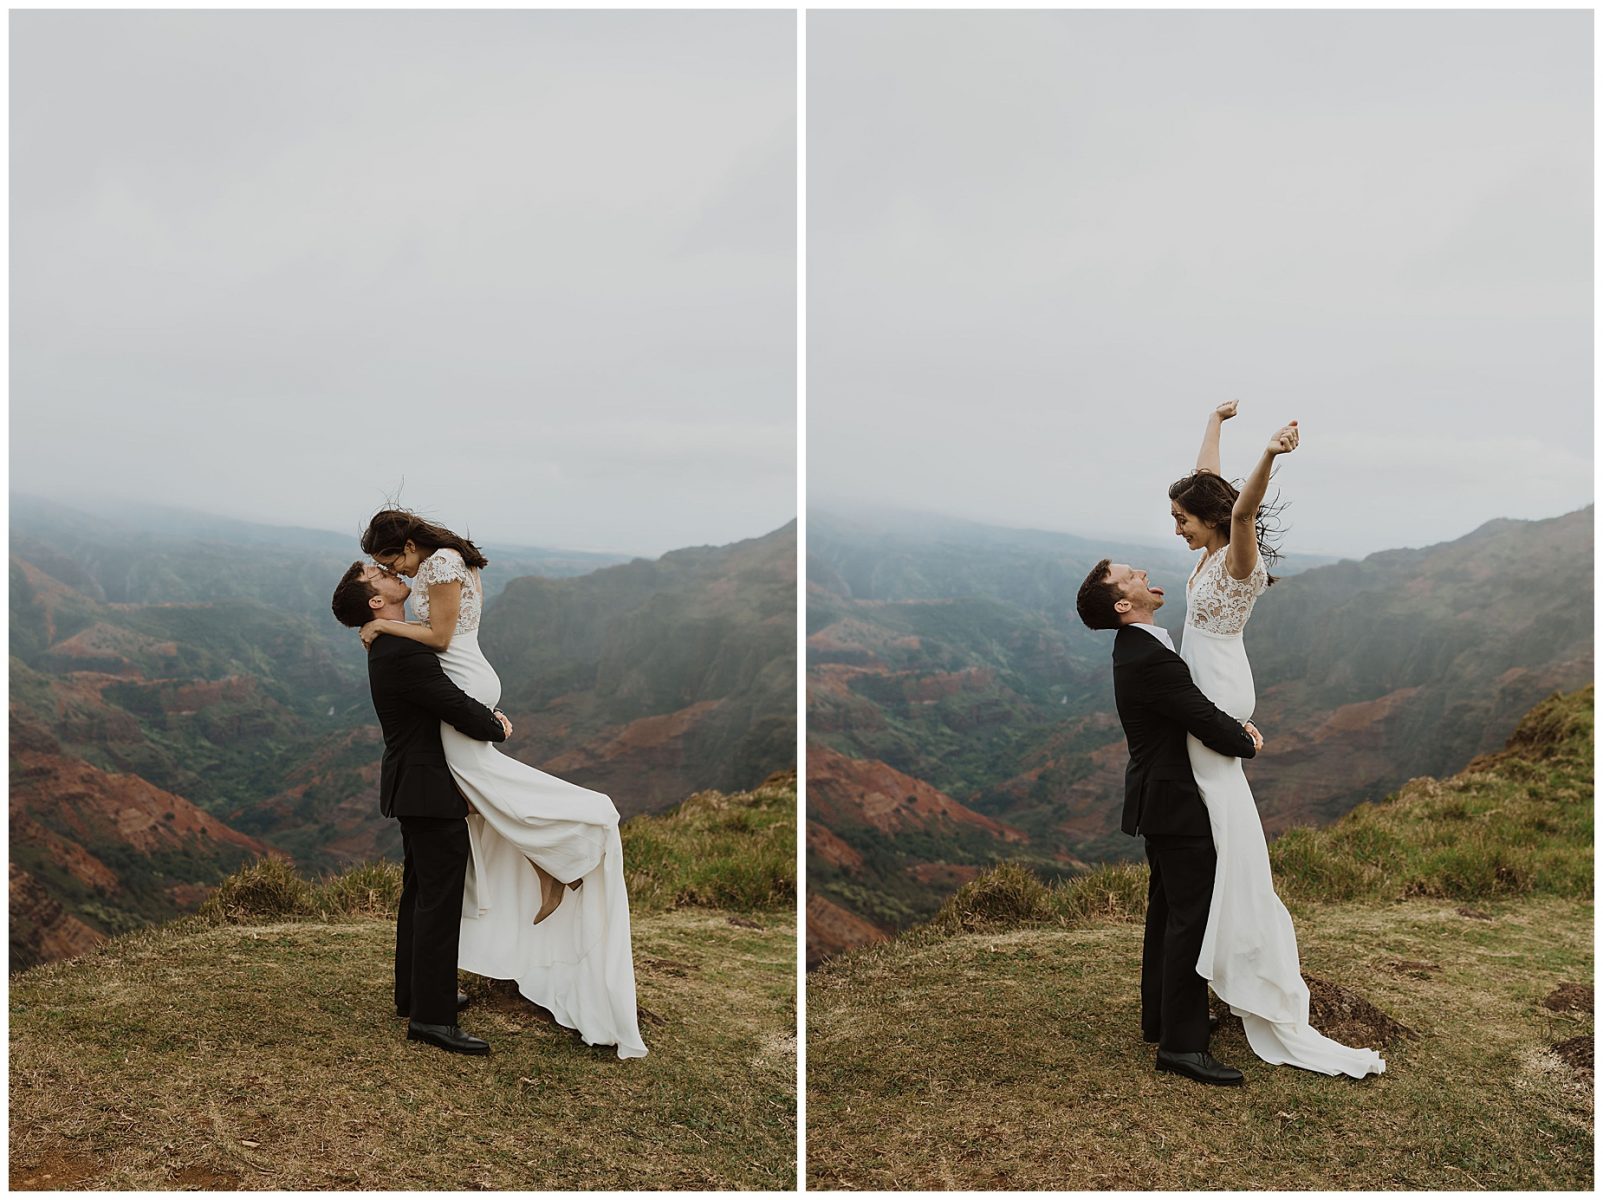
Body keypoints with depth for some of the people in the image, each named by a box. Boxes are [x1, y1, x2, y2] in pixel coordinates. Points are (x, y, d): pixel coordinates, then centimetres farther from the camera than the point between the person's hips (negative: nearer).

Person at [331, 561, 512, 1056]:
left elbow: (447, 696, 16)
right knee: (439, 898, -8)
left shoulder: (391, 646, 11)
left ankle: (415, 993, 31)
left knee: (420, 892, 19)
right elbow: (457, 710, -22)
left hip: (414, 785, 11)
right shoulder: (403, 653, -23)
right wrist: (498, 729, -3)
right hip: (429, 789, -11)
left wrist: (488, 717, 0)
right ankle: (430, 1016, -5)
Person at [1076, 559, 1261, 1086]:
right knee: (1192, 916, -8)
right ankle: (1181, 1043, -6)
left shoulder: (1140, 648, 9)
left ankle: (1159, 1018, 29)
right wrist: (1247, 744, -2)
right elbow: (1206, 724, -22)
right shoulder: (1148, 659, -24)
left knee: (1168, 911, 18)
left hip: (1161, 799, 11)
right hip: (1176, 803, -11)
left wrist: (1238, 725, -1)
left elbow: (1197, 702, 16)